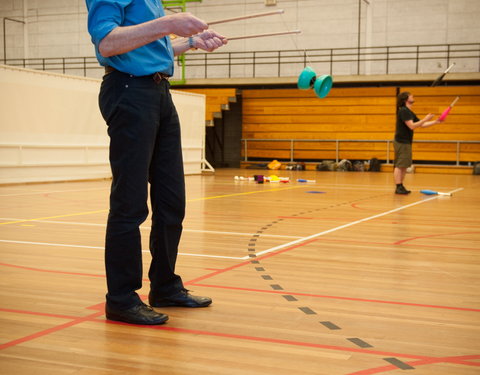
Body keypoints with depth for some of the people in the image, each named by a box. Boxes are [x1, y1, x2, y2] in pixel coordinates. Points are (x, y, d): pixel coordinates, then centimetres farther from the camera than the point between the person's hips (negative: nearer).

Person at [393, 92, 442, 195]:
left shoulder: (410, 112, 18)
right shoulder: (404, 111, -12)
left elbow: (421, 125, 21)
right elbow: (412, 126, -20)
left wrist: (436, 122, 13)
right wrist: (425, 119, -18)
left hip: (406, 143, 10)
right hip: (401, 143, -10)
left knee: (404, 166, 10)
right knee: (399, 166, -9)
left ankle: (401, 187, 14)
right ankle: (398, 187, -10)